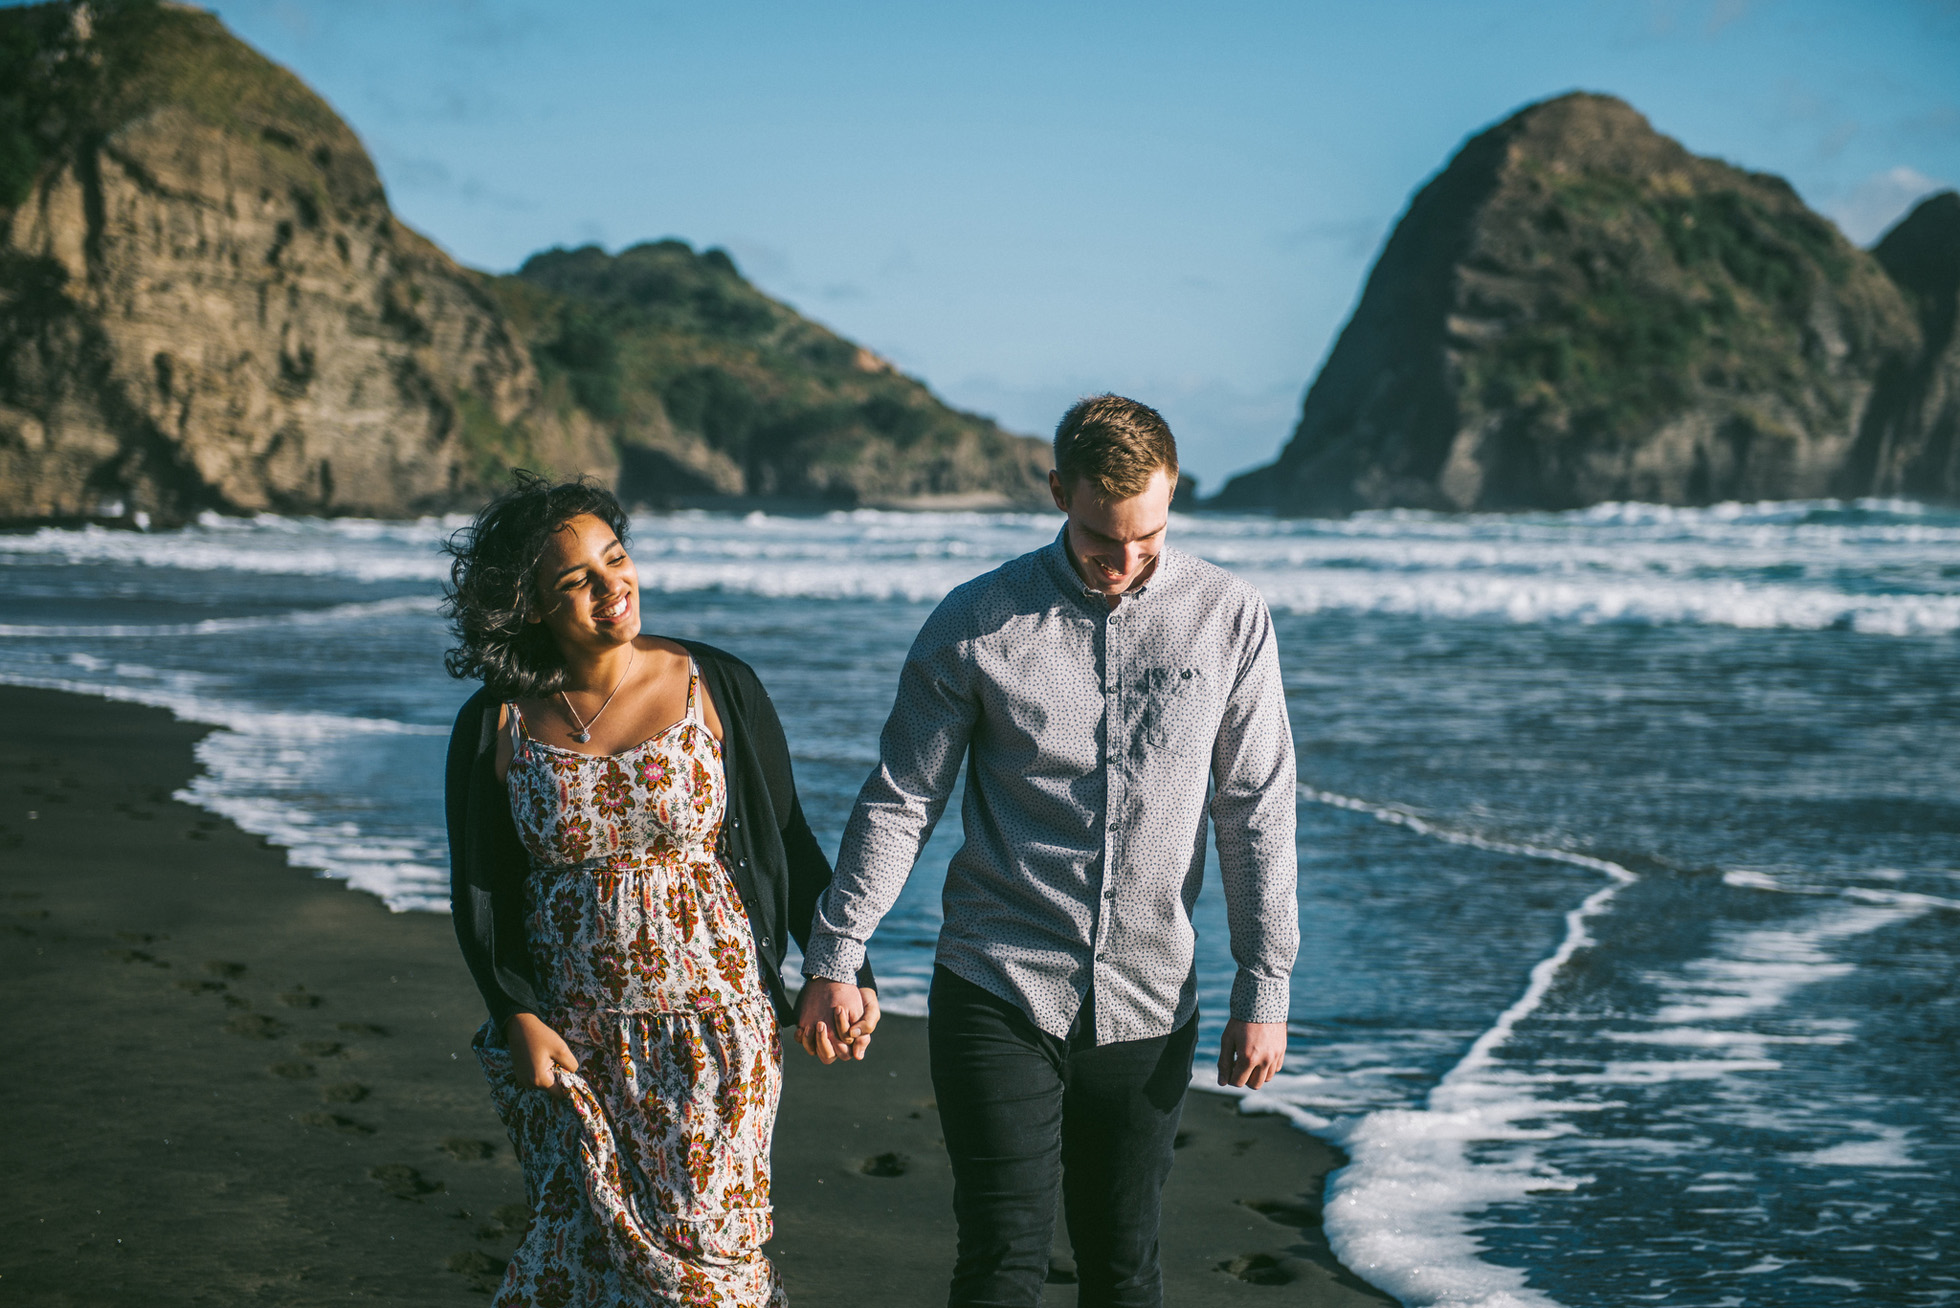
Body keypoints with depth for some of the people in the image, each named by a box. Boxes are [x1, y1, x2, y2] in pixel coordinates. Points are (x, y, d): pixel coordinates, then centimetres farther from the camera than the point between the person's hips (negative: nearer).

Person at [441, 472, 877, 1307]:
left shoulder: (717, 690, -3)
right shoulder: (495, 727, 0)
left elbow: (790, 847, 4)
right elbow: (479, 893, 5)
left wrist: (842, 970, -1)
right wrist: (518, 1018, -5)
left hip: (712, 1024, -1)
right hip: (570, 1041, 1)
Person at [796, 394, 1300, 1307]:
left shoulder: (1230, 621, 1)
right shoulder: (975, 625, -2)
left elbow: (1257, 812, 3)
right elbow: (899, 802, 3)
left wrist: (1265, 989, 0)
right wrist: (834, 957, 3)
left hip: (1149, 1003, 2)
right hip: (997, 991, -2)